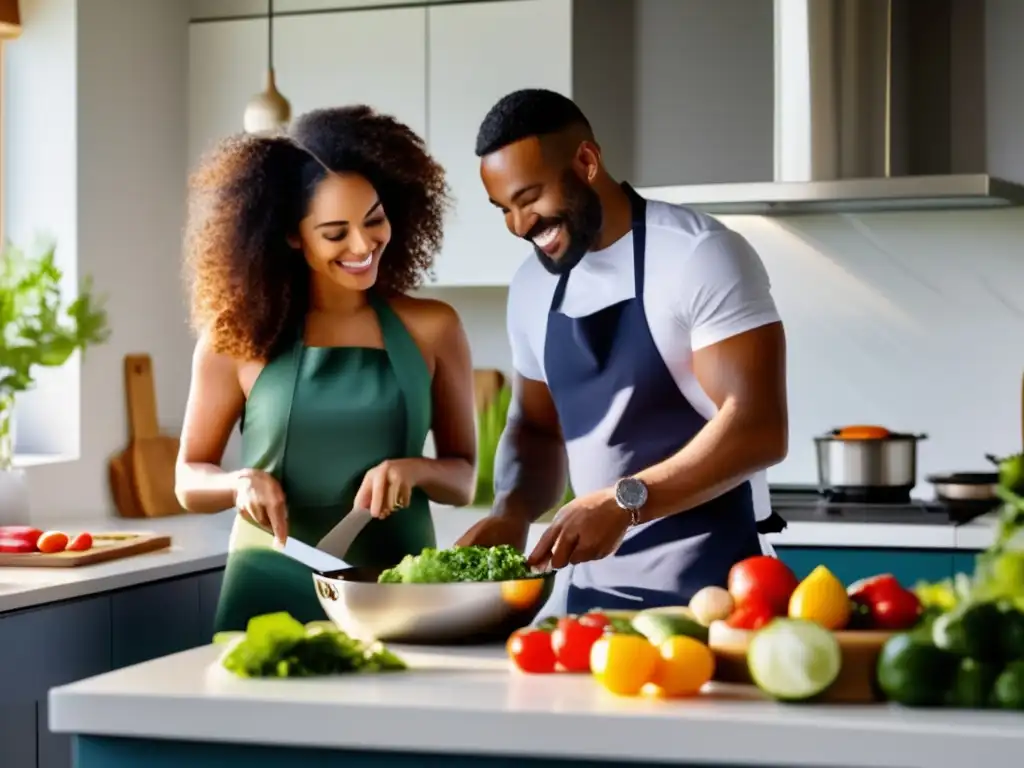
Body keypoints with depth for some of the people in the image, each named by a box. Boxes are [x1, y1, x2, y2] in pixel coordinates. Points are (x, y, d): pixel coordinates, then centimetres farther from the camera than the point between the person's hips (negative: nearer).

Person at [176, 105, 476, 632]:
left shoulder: (431, 329, 0)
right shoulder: (240, 336, -2)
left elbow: (463, 479, 6)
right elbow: (189, 479, 5)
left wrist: (415, 469, -14)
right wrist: (240, 482, -15)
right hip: (271, 595, -1)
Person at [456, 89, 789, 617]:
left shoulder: (700, 256, -13)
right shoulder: (532, 287, 9)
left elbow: (758, 429, -19)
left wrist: (624, 501, -28)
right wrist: (511, 511, -3)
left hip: (706, 584, -6)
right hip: (588, 583, 6)